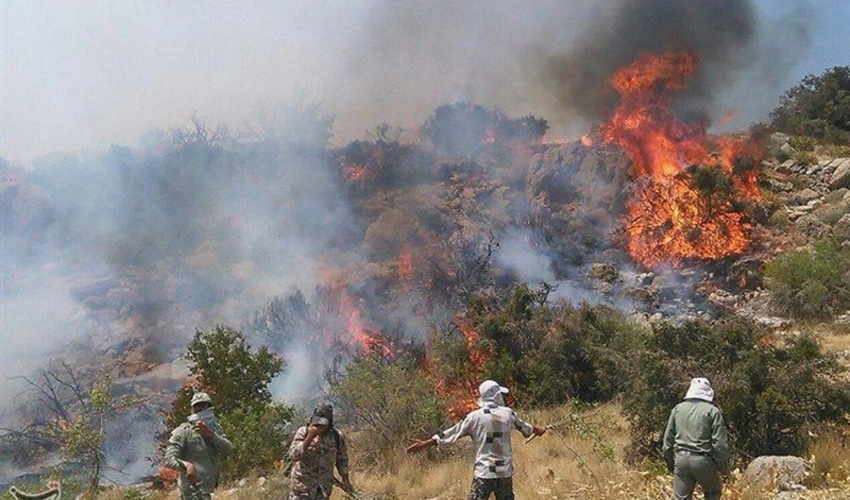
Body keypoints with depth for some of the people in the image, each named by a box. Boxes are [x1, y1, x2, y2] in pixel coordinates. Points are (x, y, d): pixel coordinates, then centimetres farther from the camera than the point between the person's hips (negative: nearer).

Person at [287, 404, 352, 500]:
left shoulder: (337, 436, -5)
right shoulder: (303, 432, -13)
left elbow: (342, 459, 10)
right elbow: (293, 455, -24)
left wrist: (345, 479, 10)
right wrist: (310, 437, -31)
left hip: (324, 487, 2)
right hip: (303, 484, -2)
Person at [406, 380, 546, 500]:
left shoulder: (475, 416, -5)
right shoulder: (508, 413, 4)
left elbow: (451, 433, -3)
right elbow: (525, 427, 23)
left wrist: (424, 444, 3)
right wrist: (538, 430, 46)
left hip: (484, 472, -3)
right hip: (505, 472, 3)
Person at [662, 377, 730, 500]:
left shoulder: (678, 409, 9)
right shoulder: (712, 411, -4)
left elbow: (668, 438, 12)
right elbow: (720, 443, -6)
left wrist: (670, 462, 22)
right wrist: (723, 466, 5)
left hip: (681, 459, 3)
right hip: (703, 460, -3)